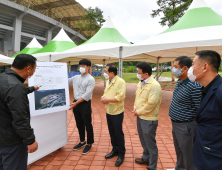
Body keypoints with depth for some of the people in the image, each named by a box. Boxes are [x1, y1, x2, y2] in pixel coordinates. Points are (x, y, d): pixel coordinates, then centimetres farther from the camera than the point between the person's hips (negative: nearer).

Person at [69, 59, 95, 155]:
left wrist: (76, 103, -19)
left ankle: (89, 144, 24)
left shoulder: (91, 79, -10)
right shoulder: (76, 78, 9)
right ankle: (82, 141, 36)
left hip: (85, 104, -6)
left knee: (87, 125, 5)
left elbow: (87, 94, -17)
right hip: (76, 103, 6)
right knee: (79, 124, 17)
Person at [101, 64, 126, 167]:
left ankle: (121, 154, 23)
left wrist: (107, 99, -18)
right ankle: (115, 150, 36)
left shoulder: (121, 82, -18)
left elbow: (120, 97, -25)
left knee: (118, 134, 5)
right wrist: (103, 97, -4)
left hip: (117, 113, -8)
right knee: (112, 133, 18)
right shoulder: (108, 81, 10)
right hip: (108, 111, 8)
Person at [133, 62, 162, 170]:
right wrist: (135, 109, 1)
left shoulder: (154, 86, -21)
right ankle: (146, 158, 47)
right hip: (140, 117, 9)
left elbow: (151, 103, -25)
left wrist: (139, 112, -15)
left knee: (150, 144, 6)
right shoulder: (140, 83, 7)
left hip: (148, 119, -9)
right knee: (143, 141, 25)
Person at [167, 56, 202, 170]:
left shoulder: (194, 86, -25)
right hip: (175, 123, 9)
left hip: (185, 126, -9)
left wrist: (187, 117, -15)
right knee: (178, 149, 27)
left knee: (187, 153, 10)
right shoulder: (179, 82, 3)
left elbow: (199, 108, -22)